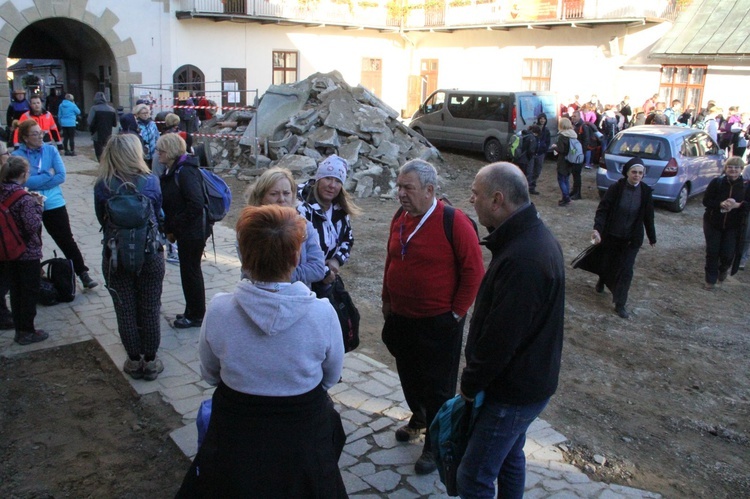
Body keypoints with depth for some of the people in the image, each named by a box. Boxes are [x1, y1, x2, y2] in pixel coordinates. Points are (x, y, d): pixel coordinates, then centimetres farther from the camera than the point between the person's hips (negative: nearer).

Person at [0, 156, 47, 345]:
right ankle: (27, 332, 15)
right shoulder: (25, 199, -21)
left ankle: (19, 328, 28)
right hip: (28, 253, -7)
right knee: (30, 293, 7)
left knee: (15, 291, 17)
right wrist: (38, 205, -11)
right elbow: (33, 226, -23)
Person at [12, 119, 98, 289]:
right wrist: (48, 175, -14)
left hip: (54, 204, 0)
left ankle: (83, 274, 8)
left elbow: (61, 176, -11)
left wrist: (36, 182, -15)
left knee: (67, 240, 3)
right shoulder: (17, 156, -7)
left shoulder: (51, 150, -3)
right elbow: (25, 181, -18)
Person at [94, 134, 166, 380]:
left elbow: (101, 219, 4)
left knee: (125, 310, 12)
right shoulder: (151, 181, -9)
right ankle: (150, 361, 21)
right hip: (150, 254, 0)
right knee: (150, 309, 12)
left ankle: (134, 361, 23)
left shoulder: (102, 186, -9)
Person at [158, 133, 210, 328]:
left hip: (193, 231, -9)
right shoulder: (172, 171, 10)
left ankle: (195, 316, 17)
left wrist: (174, 227, -18)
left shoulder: (185, 172, -20)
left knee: (190, 271, 2)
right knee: (190, 270, 19)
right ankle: (193, 311, 33)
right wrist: (170, 229, 6)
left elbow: (196, 205, -27)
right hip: (185, 231, 9)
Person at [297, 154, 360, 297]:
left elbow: (348, 239, 14)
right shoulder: (302, 209, -24)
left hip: (327, 280, 7)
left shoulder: (340, 210, 1)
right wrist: (323, 273, -18)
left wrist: (337, 260, -7)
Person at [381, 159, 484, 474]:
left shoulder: (453, 222, -19)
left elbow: (473, 271, -16)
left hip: (438, 323, -6)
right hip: (401, 319, 7)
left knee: (438, 386, 8)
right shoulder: (400, 218, 2)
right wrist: (387, 301, 15)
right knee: (408, 375, 23)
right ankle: (418, 417, 49)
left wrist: (457, 312, -13)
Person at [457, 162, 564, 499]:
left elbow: (499, 339, -28)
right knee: (510, 457, 27)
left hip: (514, 392, -10)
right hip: (530, 379, 10)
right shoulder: (537, 237, 2)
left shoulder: (521, 261, -33)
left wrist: (470, 383, -10)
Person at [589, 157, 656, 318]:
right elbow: (603, 209, -15)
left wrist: (652, 238, 11)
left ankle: (620, 305, 7)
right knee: (606, 264, 15)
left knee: (626, 271, -1)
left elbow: (648, 217, 3)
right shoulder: (615, 188, -13)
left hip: (632, 239, 1)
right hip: (611, 236, -1)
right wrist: (597, 229, -30)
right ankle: (602, 280, 50)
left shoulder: (646, 192, -6)